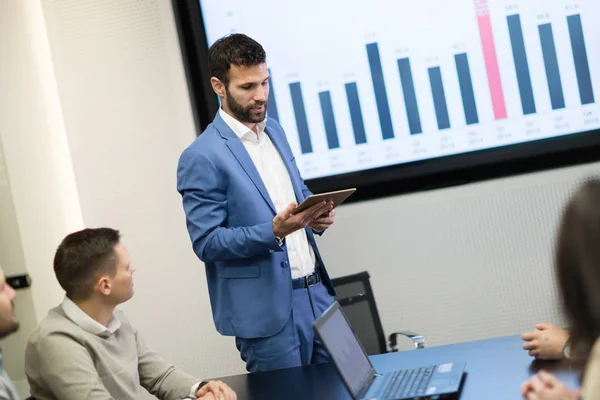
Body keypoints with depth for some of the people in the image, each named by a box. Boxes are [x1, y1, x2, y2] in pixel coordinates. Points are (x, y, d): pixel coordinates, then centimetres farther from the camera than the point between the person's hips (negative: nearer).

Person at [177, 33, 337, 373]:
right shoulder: (202, 158, -14)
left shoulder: (275, 130, 10)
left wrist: (317, 213, -2)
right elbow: (206, 243, -14)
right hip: (267, 310, -7)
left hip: (317, 292, 7)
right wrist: (273, 231, -26)